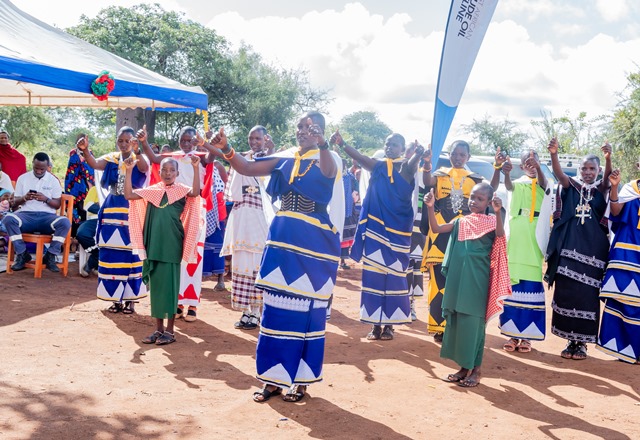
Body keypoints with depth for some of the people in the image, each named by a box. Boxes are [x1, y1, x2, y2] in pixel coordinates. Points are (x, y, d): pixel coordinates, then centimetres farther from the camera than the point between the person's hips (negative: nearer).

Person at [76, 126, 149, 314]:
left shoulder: (139, 160, -2)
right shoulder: (111, 159, 7)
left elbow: (145, 168, -27)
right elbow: (95, 164, -13)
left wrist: (137, 151, -46)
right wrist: (85, 150, -33)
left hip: (133, 212, -3)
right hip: (112, 211, 3)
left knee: (131, 254, 1)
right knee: (112, 254, 4)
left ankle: (130, 299, 9)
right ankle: (116, 298, 14)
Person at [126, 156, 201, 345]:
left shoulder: (181, 191, 0)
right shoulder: (152, 191, 10)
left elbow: (195, 192, -20)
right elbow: (129, 195, 2)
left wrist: (196, 168, -27)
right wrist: (129, 171, -5)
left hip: (171, 245, -4)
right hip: (153, 244, 4)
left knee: (170, 285, 0)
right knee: (155, 286, 9)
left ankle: (169, 330, 9)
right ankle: (159, 328, 19)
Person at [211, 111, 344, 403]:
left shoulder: (328, 158, -5)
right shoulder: (286, 158, 10)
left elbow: (329, 173, -30)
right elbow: (246, 169, 3)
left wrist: (321, 142, -49)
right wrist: (226, 149, -14)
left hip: (313, 244, -5)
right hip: (282, 239, 5)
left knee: (305, 310, 2)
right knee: (275, 307, 7)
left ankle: (300, 379, 15)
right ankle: (274, 378, 17)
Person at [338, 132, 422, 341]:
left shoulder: (406, 167, -1)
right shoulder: (378, 166, 7)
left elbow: (413, 163, -23)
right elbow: (360, 157, -8)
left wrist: (418, 155, -46)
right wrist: (342, 144, -24)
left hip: (397, 229, -2)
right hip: (376, 227, 2)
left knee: (393, 275, 2)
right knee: (373, 274, 2)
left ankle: (389, 324, 10)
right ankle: (375, 324, 10)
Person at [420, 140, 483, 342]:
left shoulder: (475, 179, 13)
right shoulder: (440, 174, 8)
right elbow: (428, 182, -13)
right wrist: (427, 164, -33)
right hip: (440, 235, -1)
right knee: (439, 282, -2)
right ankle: (439, 327, 3)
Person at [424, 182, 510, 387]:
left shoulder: (491, 222, -3)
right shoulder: (460, 221, 10)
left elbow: (500, 235, -23)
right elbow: (436, 228, 3)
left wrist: (498, 212, -37)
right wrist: (431, 207, -10)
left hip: (477, 278, -5)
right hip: (458, 277, 5)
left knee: (473, 321, -2)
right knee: (456, 319, 9)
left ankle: (475, 369, 9)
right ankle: (464, 366, 20)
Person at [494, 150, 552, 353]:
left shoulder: (543, 184, 9)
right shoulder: (518, 184, 12)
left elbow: (544, 183, -15)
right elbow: (508, 186, -11)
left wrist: (538, 167, -37)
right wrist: (504, 171, -34)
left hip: (534, 240, -1)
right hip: (515, 239, 1)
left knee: (531, 287, -3)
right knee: (513, 286, 0)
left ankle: (526, 336, 4)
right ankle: (513, 334, 7)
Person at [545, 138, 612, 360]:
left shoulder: (601, 189, 7)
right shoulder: (572, 185, 7)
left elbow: (608, 176, -15)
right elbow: (559, 174, -13)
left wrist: (608, 159, -36)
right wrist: (554, 155, -33)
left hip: (592, 247, -1)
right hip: (570, 246, 1)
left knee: (587, 295, -1)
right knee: (566, 292, 0)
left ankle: (582, 342, 7)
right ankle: (570, 340, 11)